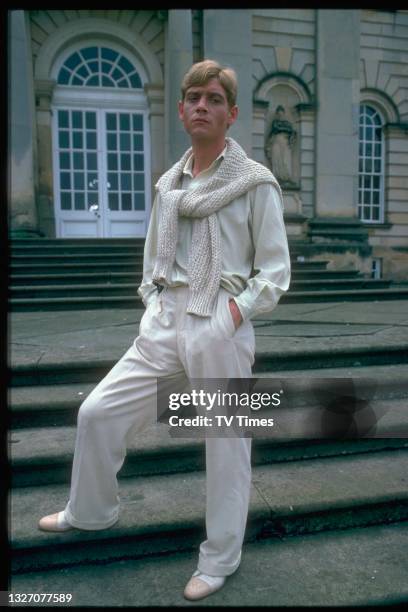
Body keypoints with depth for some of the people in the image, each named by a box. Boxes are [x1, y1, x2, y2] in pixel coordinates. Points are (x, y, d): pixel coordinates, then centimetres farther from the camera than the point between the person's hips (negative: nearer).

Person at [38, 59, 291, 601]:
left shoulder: (255, 182, -3)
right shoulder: (168, 183, 12)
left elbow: (275, 270, -3)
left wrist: (237, 309, -15)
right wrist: (152, 303, 6)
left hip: (220, 329, -5)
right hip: (164, 324, 6)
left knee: (226, 445, 7)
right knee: (98, 412, 8)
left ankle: (219, 560, 32)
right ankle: (90, 511, 37)